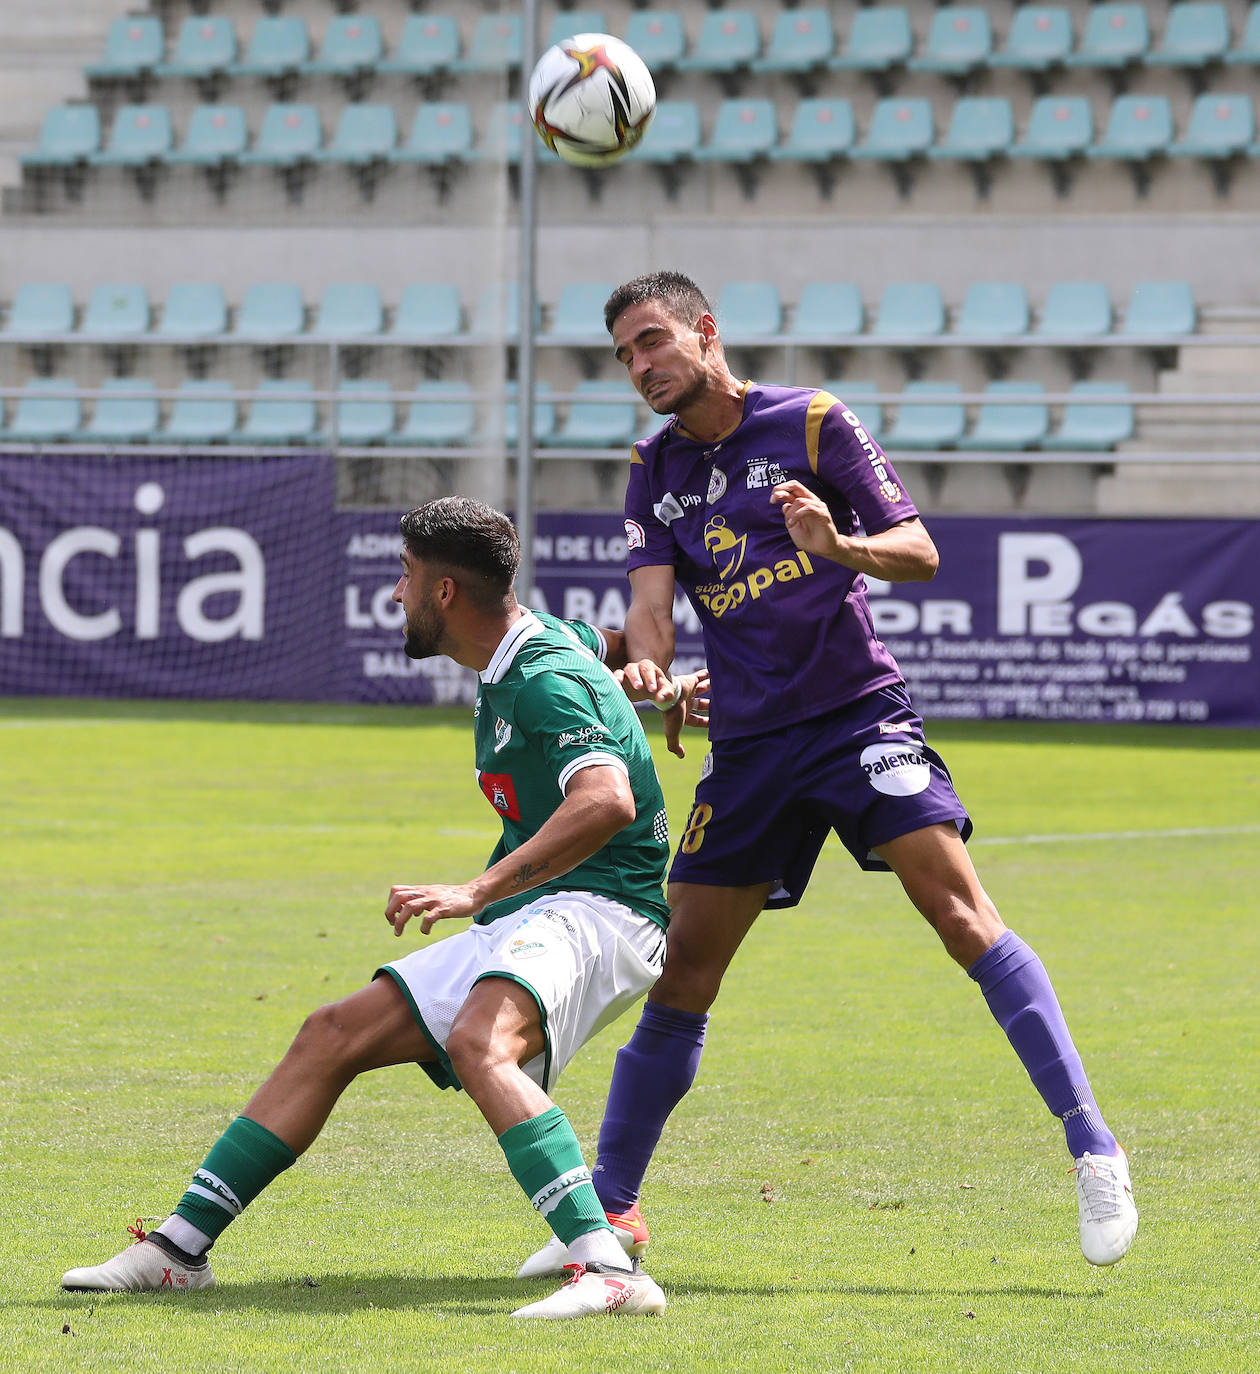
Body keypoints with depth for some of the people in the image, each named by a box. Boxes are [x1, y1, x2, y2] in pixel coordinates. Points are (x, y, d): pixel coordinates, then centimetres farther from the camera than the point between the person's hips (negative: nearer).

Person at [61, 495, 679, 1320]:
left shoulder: (549, 682, -17)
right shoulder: (508, 669, 14)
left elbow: (607, 800, -35)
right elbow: (602, 643, 38)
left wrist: (477, 893, -38)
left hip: (593, 912, -10)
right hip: (519, 919, 10)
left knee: (479, 1042, -38)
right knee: (334, 1035, 8)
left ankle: (609, 1269, -50)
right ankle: (182, 1246, 14)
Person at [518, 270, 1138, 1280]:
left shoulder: (814, 423, -3)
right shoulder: (656, 470, 9)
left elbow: (920, 552, -4)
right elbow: (652, 601, -1)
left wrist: (839, 546, -26)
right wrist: (649, 666, -24)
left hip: (860, 712, -4)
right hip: (748, 741, 4)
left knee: (957, 906, -19)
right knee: (682, 967, 4)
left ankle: (1094, 1156, -20)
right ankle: (611, 1207, 14)